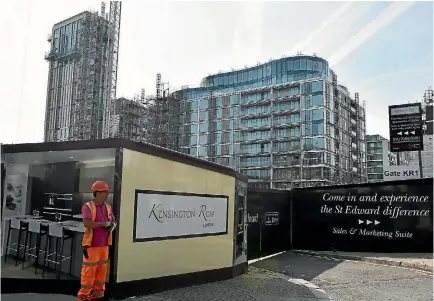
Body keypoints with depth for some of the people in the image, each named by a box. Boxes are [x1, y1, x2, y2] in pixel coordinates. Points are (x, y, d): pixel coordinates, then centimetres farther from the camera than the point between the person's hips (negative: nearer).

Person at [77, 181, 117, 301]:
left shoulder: (107, 207, 11)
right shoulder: (88, 206, -9)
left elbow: (113, 221, 12)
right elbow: (87, 223, -22)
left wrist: (112, 226, -12)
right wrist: (104, 224, -16)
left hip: (104, 244, 6)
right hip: (92, 244, -6)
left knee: (102, 268, 10)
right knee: (89, 269, -1)